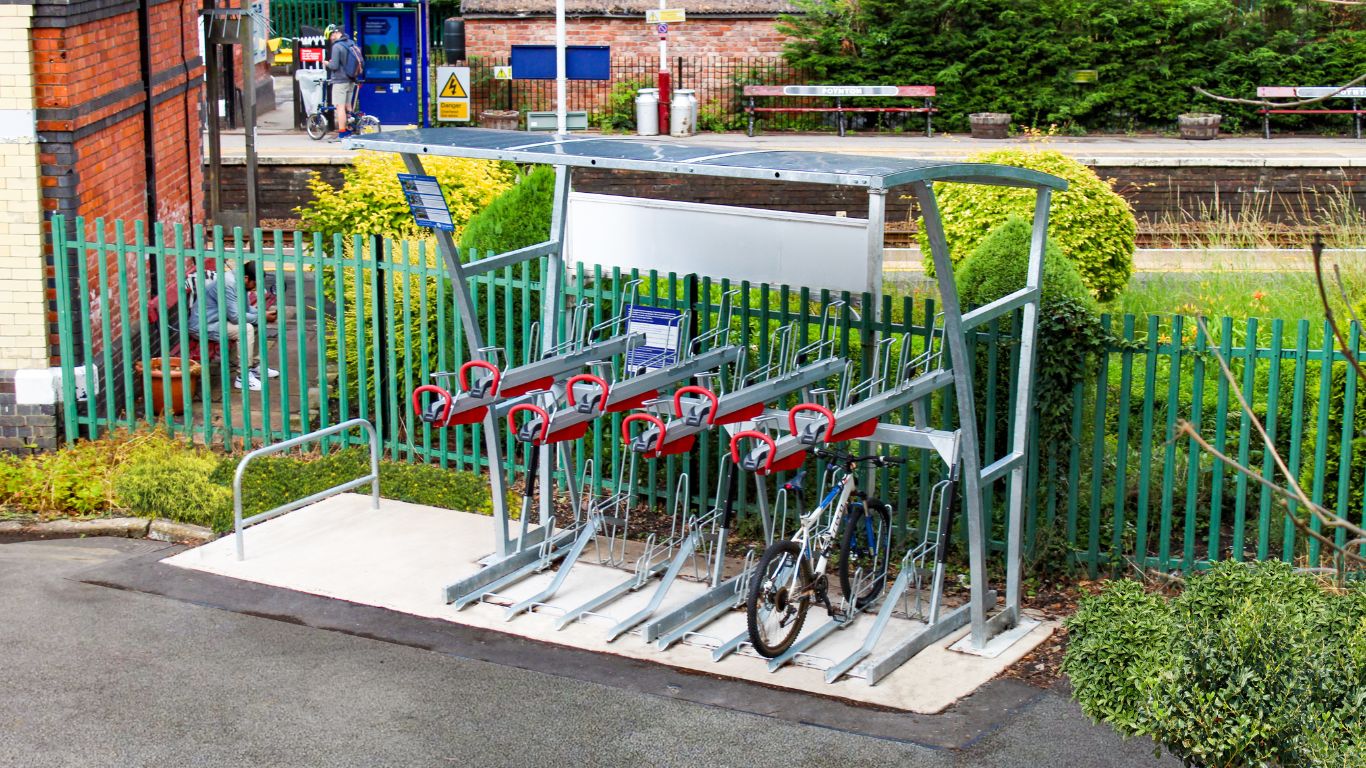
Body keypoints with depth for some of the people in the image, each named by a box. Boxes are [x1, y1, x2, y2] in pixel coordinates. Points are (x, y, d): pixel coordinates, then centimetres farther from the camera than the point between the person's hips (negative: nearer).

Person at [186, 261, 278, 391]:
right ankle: (243, 378, -21)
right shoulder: (227, 283, -27)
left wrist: (263, 313, -4)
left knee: (256, 324, 9)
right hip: (204, 326, -10)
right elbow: (235, 316, -27)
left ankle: (256, 366, 19)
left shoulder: (237, 281, 3)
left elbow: (245, 308, 14)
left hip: (218, 319, 10)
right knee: (246, 329, -25)